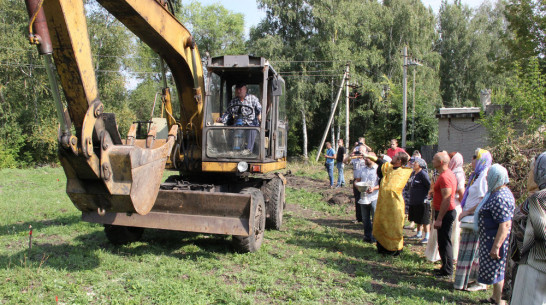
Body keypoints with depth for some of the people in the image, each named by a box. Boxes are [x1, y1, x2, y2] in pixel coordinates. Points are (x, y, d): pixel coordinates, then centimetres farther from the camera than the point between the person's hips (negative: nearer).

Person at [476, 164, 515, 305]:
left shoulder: (499, 198, -26)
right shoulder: (503, 192, 8)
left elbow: (505, 225, -29)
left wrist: (496, 246, -28)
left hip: (495, 240, -11)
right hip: (492, 240, 11)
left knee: (495, 272, 2)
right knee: (496, 271, 20)